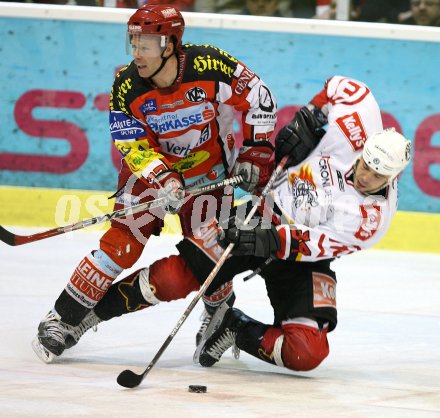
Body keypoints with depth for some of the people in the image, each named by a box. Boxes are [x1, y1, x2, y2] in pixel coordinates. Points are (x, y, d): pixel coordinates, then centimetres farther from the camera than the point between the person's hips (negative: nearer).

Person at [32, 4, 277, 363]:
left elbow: (257, 96, -12)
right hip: (152, 166, 0)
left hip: (209, 170, 0)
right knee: (125, 241, -13)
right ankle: (64, 319, -6)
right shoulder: (127, 87, -20)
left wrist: (257, 150, -12)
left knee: (207, 253, -7)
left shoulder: (210, 66, -25)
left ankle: (221, 309, 24)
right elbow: (133, 145, -17)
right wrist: (163, 181, -33)